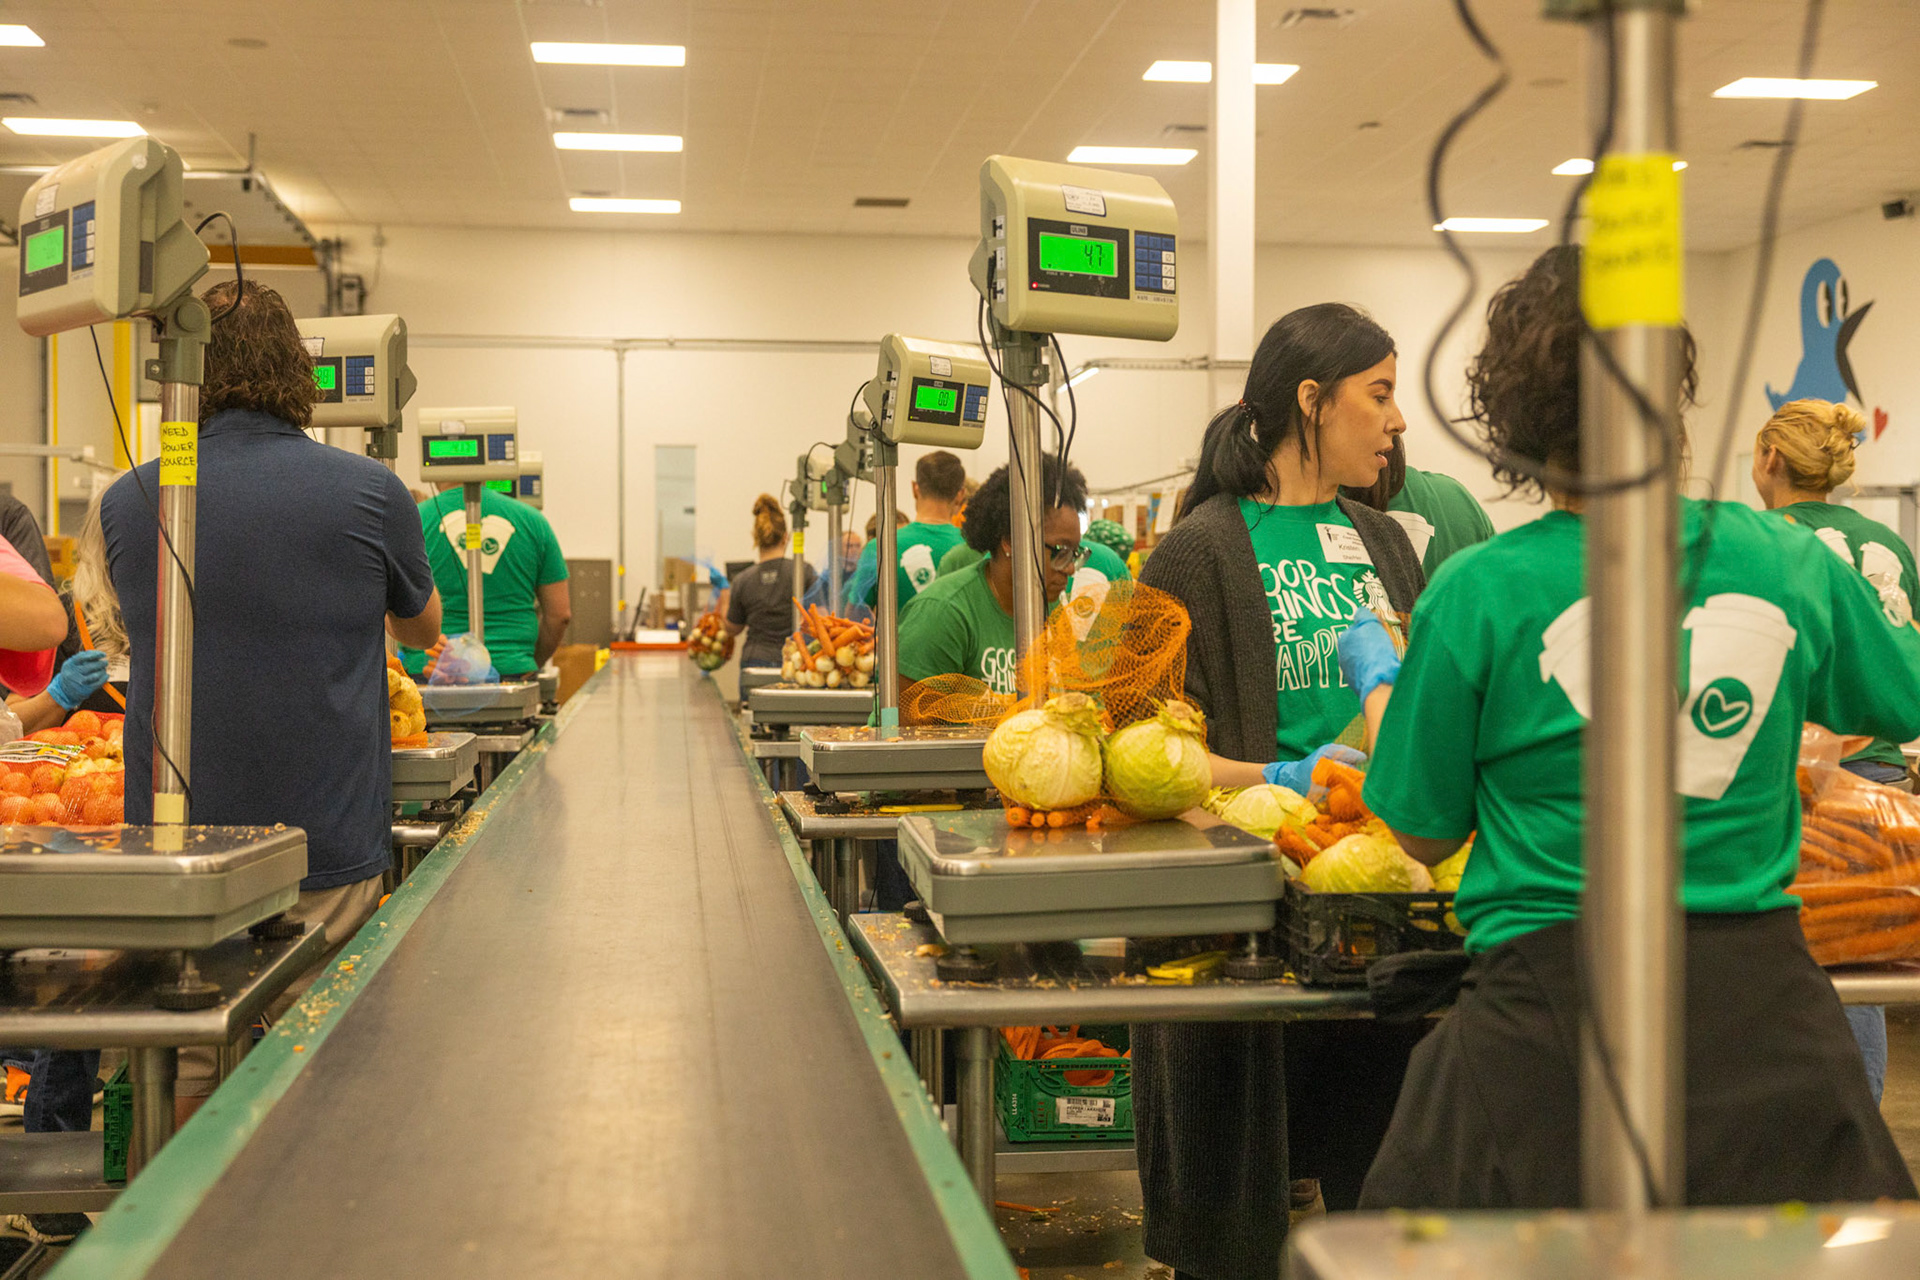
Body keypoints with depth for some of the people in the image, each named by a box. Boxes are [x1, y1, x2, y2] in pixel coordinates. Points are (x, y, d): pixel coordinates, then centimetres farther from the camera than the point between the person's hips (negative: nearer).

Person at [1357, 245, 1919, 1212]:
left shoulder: (1477, 592, -8)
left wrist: (1378, 681, 18)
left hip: (1556, 1000, -2)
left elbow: (1424, 835, 2)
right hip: (1766, 994, 3)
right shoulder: (1791, 564, 1)